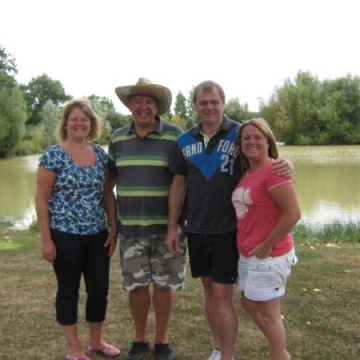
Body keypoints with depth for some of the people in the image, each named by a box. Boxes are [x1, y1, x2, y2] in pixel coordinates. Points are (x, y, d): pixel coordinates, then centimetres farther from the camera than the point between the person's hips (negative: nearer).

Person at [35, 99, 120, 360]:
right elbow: (41, 199, -8)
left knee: (100, 289, 11)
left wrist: (114, 229, 4)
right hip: (65, 235, -4)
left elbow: (108, 195, 10)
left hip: (98, 235, 5)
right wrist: (46, 239, -11)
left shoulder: (101, 154, 6)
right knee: (68, 290, 8)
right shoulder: (53, 155, -8)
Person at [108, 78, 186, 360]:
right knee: (136, 285, 11)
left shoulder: (175, 136, -5)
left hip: (165, 226, -2)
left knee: (164, 285, 8)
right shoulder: (117, 138, 5)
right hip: (130, 226, 3)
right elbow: (109, 180, 14)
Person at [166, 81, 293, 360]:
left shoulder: (240, 134, -8)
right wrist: (172, 227, 9)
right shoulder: (185, 141, 4)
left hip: (228, 229, -4)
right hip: (196, 229, 5)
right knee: (209, 291, 15)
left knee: (222, 296, -1)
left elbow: (267, 163, -4)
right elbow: (179, 184, 9)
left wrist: (285, 166, -28)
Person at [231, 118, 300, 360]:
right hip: (248, 254, 10)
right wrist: (248, 247, 10)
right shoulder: (247, 173, 8)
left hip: (268, 255, -9)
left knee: (268, 314, 5)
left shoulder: (273, 170, -18)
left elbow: (293, 213, -24)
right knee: (250, 305, 21)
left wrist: (267, 245, -19)